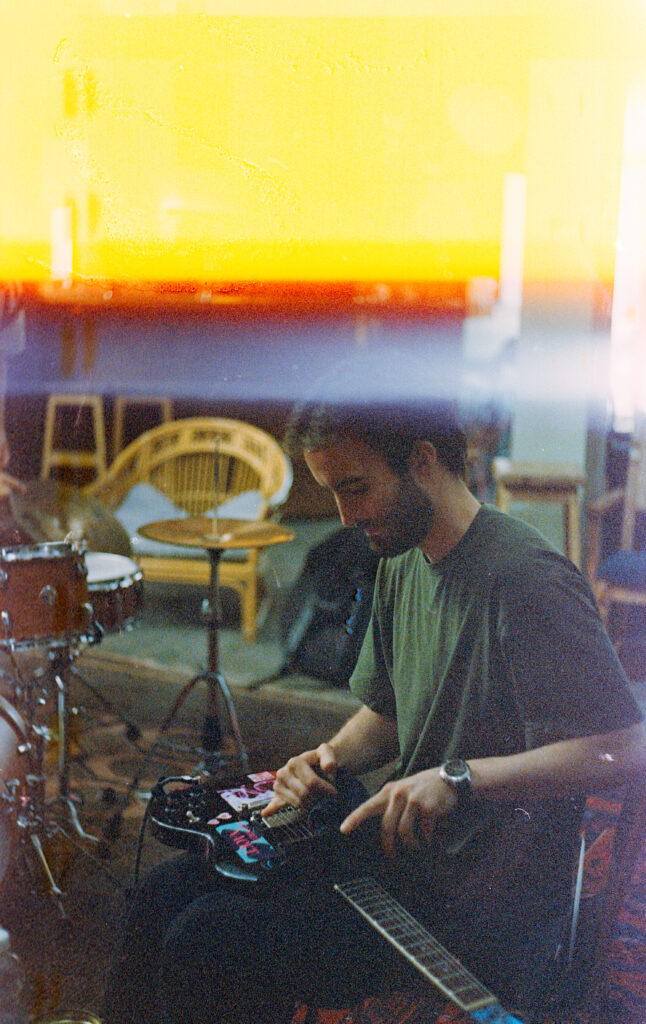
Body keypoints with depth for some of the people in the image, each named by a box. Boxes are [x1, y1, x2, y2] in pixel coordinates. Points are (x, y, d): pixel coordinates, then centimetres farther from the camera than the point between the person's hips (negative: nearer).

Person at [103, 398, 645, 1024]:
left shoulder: (525, 580, -22)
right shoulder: (401, 562, 7)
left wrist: (460, 777, -30)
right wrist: (333, 756, -3)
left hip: (478, 906, -8)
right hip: (398, 846, 9)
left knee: (203, 944, -15)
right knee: (169, 891, 5)